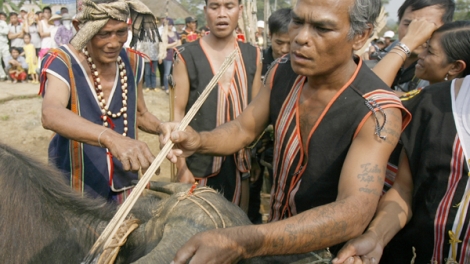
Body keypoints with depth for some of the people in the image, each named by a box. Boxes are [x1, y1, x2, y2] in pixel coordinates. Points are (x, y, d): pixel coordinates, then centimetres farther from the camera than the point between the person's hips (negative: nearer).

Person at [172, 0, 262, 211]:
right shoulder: (187, 56, -7)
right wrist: (181, 165, -8)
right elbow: (178, 111, -6)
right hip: (201, 161, -3)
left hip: (240, 160, 3)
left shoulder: (252, 55, 4)